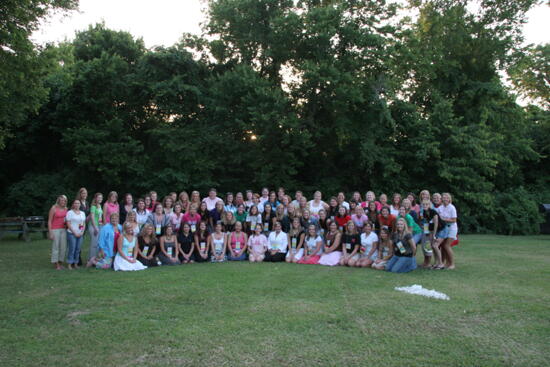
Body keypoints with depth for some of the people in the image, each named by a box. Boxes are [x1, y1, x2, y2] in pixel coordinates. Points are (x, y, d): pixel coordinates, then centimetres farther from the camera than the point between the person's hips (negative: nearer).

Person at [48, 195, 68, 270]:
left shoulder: (65, 209, 8)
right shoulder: (53, 208, -6)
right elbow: (49, 221, -7)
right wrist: (50, 233, -11)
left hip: (63, 229, 5)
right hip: (55, 229, -5)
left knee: (63, 247, 5)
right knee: (55, 247, -2)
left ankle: (61, 263, 16)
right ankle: (56, 264, 6)